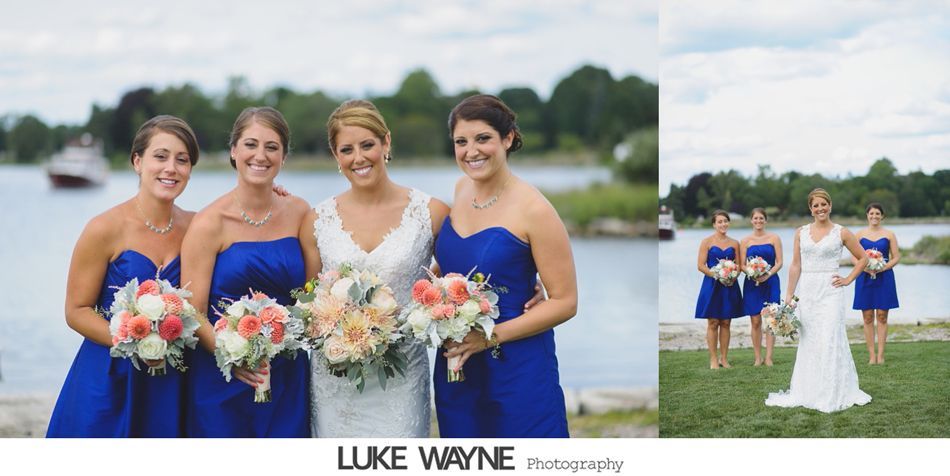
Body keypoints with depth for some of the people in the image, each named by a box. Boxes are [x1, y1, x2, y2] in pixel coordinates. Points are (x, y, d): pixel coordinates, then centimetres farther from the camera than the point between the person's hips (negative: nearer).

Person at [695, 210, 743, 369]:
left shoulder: (734, 243, 10)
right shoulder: (707, 242, 0)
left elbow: (738, 265, 11)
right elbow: (700, 265, -5)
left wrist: (733, 277, -10)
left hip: (730, 286, 3)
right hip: (712, 285, -3)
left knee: (726, 323, 6)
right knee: (713, 323, -2)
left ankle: (724, 358, 13)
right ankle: (713, 359, 3)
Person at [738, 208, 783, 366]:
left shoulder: (774, 238, 4)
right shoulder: (745, 241, 6)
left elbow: (779, 262, 0)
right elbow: (742, 265, 4)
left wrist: (768, 274, -17)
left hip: (770, 282, -1)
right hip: (752, 283, 1)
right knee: (755, 322, 1)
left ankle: (768, 358, -3)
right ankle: (758, 358, 8)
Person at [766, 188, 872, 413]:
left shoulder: (841, 233, 1)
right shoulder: (801, 233, 8)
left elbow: (863, 258, 9)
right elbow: (795, 266, 8)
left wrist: (848, 280, 0)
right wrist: (788, 296, 4)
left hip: (830, 292, -3)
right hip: (806, 292, 3)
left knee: (830, 340, -7)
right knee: (808, 341, 6)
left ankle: (832, 395, 0)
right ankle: (808, 393, 12)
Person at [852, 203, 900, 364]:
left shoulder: (889, 234, 5)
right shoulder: (860, 235, 7)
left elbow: (896, 257, 3)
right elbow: (853, 258, 5)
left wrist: (883, 268, -13)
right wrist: (865, 267, -13)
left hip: (884, 277, -1)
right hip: (865, 278, 1)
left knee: (882, 316, -2)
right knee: (868, 317, 0)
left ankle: (880, 354, 1)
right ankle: (871, 355, 3)